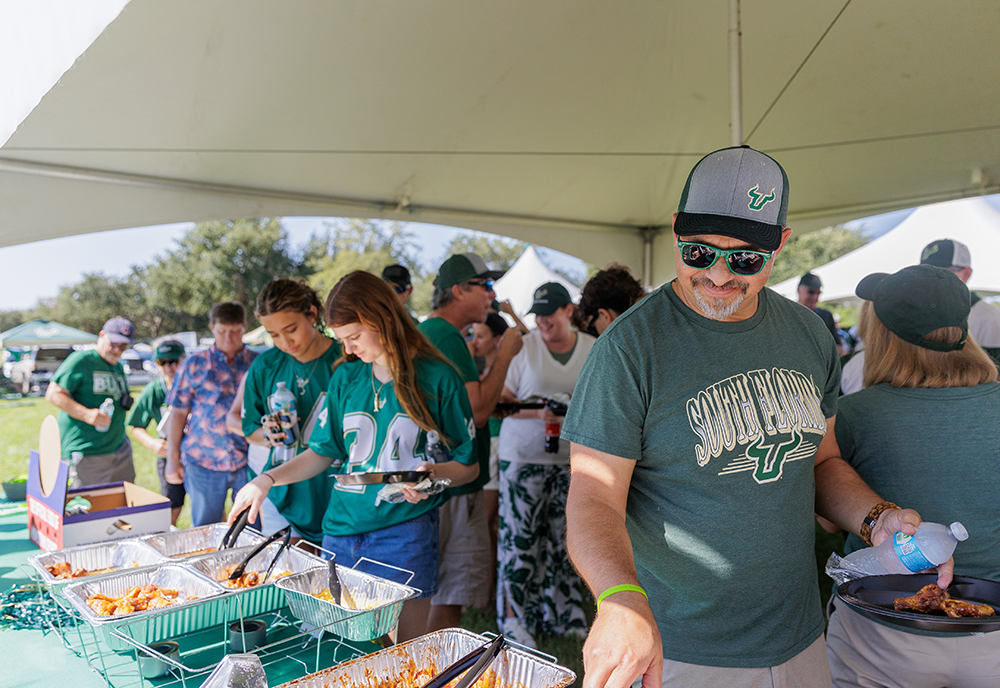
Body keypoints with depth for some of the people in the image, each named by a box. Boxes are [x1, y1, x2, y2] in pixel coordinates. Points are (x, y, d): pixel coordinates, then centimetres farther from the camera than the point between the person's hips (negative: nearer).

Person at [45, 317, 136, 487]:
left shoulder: (118, 367, 18)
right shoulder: (81, 360, -7)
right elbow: (53, 394, -14)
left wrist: (125, 402, 9)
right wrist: (86, 414, -24)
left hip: (121, 450, 8)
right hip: (87, 454, -8)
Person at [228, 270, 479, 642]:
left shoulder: (437, 378, -6)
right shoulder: (346, 377, 7)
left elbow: (469, 464, -1)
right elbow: (324, 452, 11)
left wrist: (435, 473, -21)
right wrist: (268, 479, -1)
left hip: (405, 531, -4)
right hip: (342, 528, 4)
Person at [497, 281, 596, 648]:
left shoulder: (595, 349, 5)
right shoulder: (523, 346, -2)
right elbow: (500, 400, -3)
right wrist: (538, 412, -17)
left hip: (573, 457, 3)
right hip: (524, 455, -2)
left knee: (566, 535, 7)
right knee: (520, 535, -2)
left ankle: (561, 613, 23)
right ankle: (514, 615, 13)